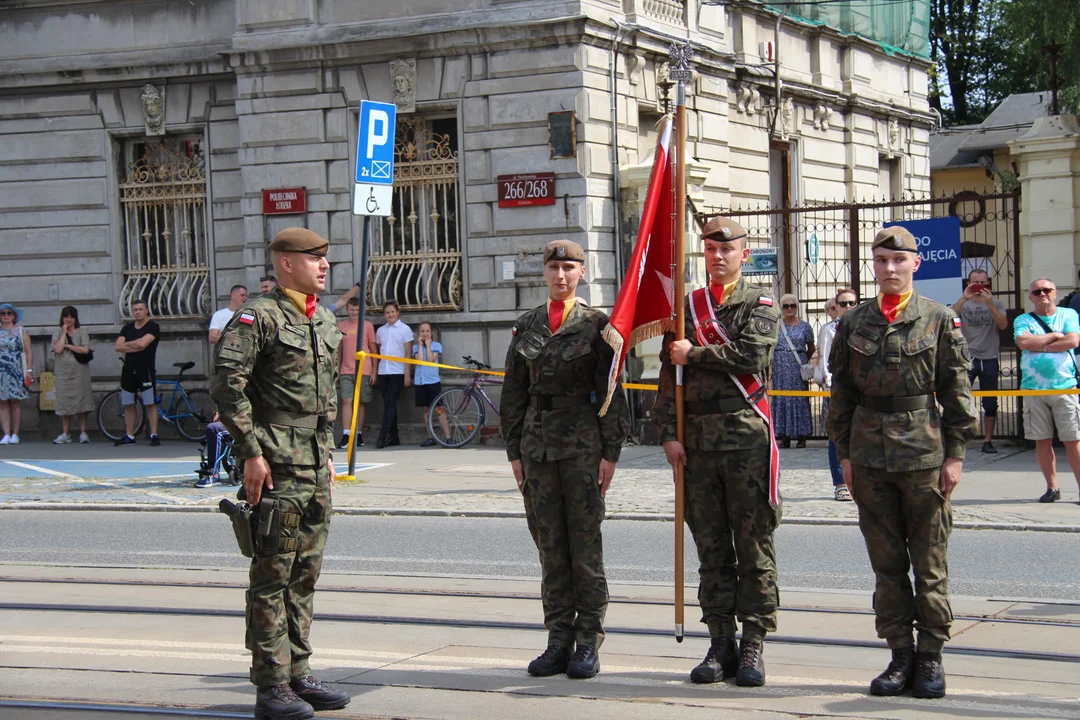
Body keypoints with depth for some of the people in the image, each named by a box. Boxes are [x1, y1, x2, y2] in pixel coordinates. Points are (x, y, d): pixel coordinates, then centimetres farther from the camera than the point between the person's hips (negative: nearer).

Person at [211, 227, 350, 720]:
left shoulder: (324, 323, 16)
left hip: (315, 465, 8)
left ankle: (298, 674, 20)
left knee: (305, 574, 12)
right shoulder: (259, 317, -10)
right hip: (276, 466, -8)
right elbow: (226, 382, -19)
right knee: (272, 576, -5)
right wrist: (251, 453, -20)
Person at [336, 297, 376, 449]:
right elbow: (338, 349, 14)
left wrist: (374, 372, 2)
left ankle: (359, 435, 12)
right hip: (346, 371, 1)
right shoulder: (341, 326, 9)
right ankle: (345, 435, -15)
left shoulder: (367, 325, 4)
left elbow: (373, 349, 6)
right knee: (347, 401, -10)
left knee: (360, 403, 5)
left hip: (363, 371, -1)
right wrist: (336, 371, 11)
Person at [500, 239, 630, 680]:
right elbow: (514, 394, 13)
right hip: (537, 441, 4)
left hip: (583, 441, -4)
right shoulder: (526, 327, 11)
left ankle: (588, 643, 5)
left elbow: (611, 392, -2)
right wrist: (515, 451, 8)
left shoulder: (596, 324, 0)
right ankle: (559, 640, 13)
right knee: (550, 545, 6)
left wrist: (611, 452, -7)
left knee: (585, 543, -1)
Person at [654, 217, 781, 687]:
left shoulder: (759, 303, 3)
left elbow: (753, 355, -16)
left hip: (747, 434, -4)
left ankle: (754, 645, 4)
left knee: (754, 543, -1)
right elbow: (670, 375, 10)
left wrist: (694, 354, -7)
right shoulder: (686, 305, 13)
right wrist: (669, 433, 1)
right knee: (711, 546, 6)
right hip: (697, 438, 4)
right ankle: (721, 643, 13)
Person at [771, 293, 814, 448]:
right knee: (781, 398, 0)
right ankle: (785, 437, 4)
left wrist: (804, 361, 6)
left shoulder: (804, 326, 5)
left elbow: (811, 349, 13)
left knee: (800, 399, -1)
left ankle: (801, 436, 3)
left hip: (799, 367, -1)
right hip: (780, 367, 1)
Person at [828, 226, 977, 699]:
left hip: (925, 454, -3)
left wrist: (955, 454, -4)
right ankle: (900, 654, 14)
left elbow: (958, 392, 1)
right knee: (886, 563, 7)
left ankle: (931, 656, 10)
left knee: (930, 562, 2)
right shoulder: (852, 324, 9)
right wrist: (844, 454, 7)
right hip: (870, 456, 3)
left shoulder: (940, 320, 1)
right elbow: (842, 394, 12)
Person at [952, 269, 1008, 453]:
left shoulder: (995, 304, 7)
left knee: (990, 404, 6)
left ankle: (988, 441, 14)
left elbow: (1003, 325, -10)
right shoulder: (962, 303, 6)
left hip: (989, 360, 1)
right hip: (966, 359, -1)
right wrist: (964, 298, -23)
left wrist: (989, 304, -21)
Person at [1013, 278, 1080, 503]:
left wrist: (1039, 345, -8)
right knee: (1042, 440, 4)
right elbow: (1023, 342, -10)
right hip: (1033, 389, 2)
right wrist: (1055, 336, -5)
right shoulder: (1023, 320, 10)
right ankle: (1052, 487, 13)